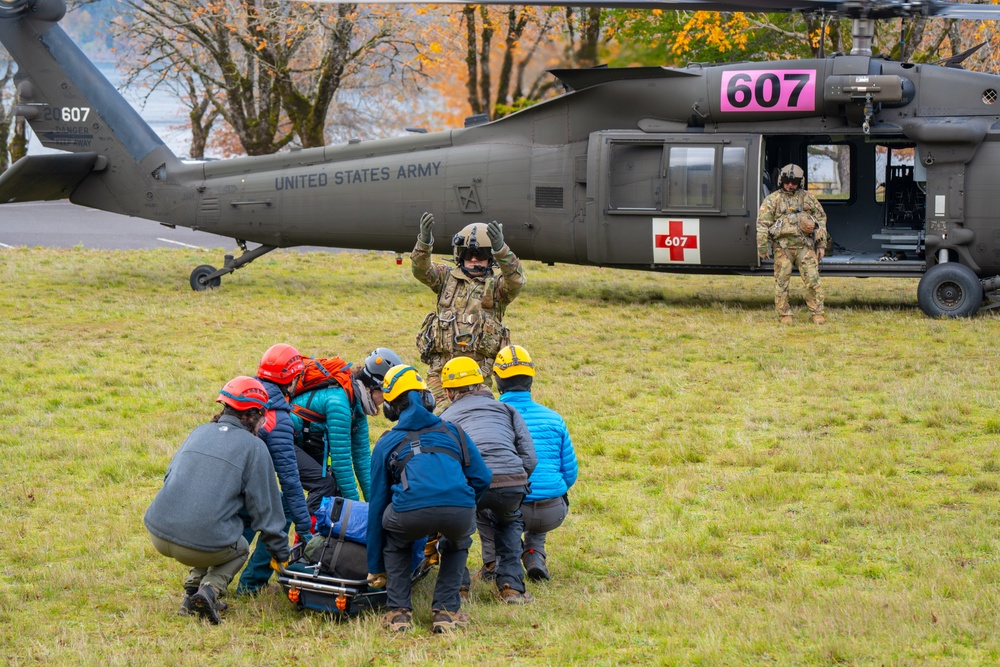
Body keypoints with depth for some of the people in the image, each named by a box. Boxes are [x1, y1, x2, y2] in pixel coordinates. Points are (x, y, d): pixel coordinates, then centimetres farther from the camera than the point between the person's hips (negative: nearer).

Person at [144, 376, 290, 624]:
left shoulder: (199, 432, 15)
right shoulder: (254, 447, 0)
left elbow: (170, 474, 26)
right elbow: (266, 508, 4)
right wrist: (281, 553, 16)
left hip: (159, 532, 5)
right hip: (204, 544, -5)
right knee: (240, 548, 28)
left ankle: (193, 590, 17)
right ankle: (210, 590, 1)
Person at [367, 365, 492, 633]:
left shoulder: (386, 443, 28)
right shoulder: (452, 431, 30)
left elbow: (377, 504, 30)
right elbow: (482, 478, 21)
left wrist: (376, 570, 36)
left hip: (411, 513, -1)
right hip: (460, 509, 1)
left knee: (395, 541, 35)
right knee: (457, 542, 37)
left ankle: (398, 612, 22)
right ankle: (446, 611, 24)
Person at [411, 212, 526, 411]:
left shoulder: (496, 286, 8)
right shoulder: (447, 277, 15)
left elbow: (516, 281, -13)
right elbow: (421, 270, -2)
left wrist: (500, 250, -31)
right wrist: (424, 242, -23)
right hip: (441, 368, 2)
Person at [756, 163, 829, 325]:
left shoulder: (808, 198, 11)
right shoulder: (772, 200, 3)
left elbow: (821, 219, 16)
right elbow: (762, 224, 1)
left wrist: (821, 244, 10)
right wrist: (763, 247, -5)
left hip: (805, 247, 1)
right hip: (783, 247, -1)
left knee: (812, 280, -5)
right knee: (781, 282, 0)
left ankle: (818, 313, 0)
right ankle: (784, 315, 9)